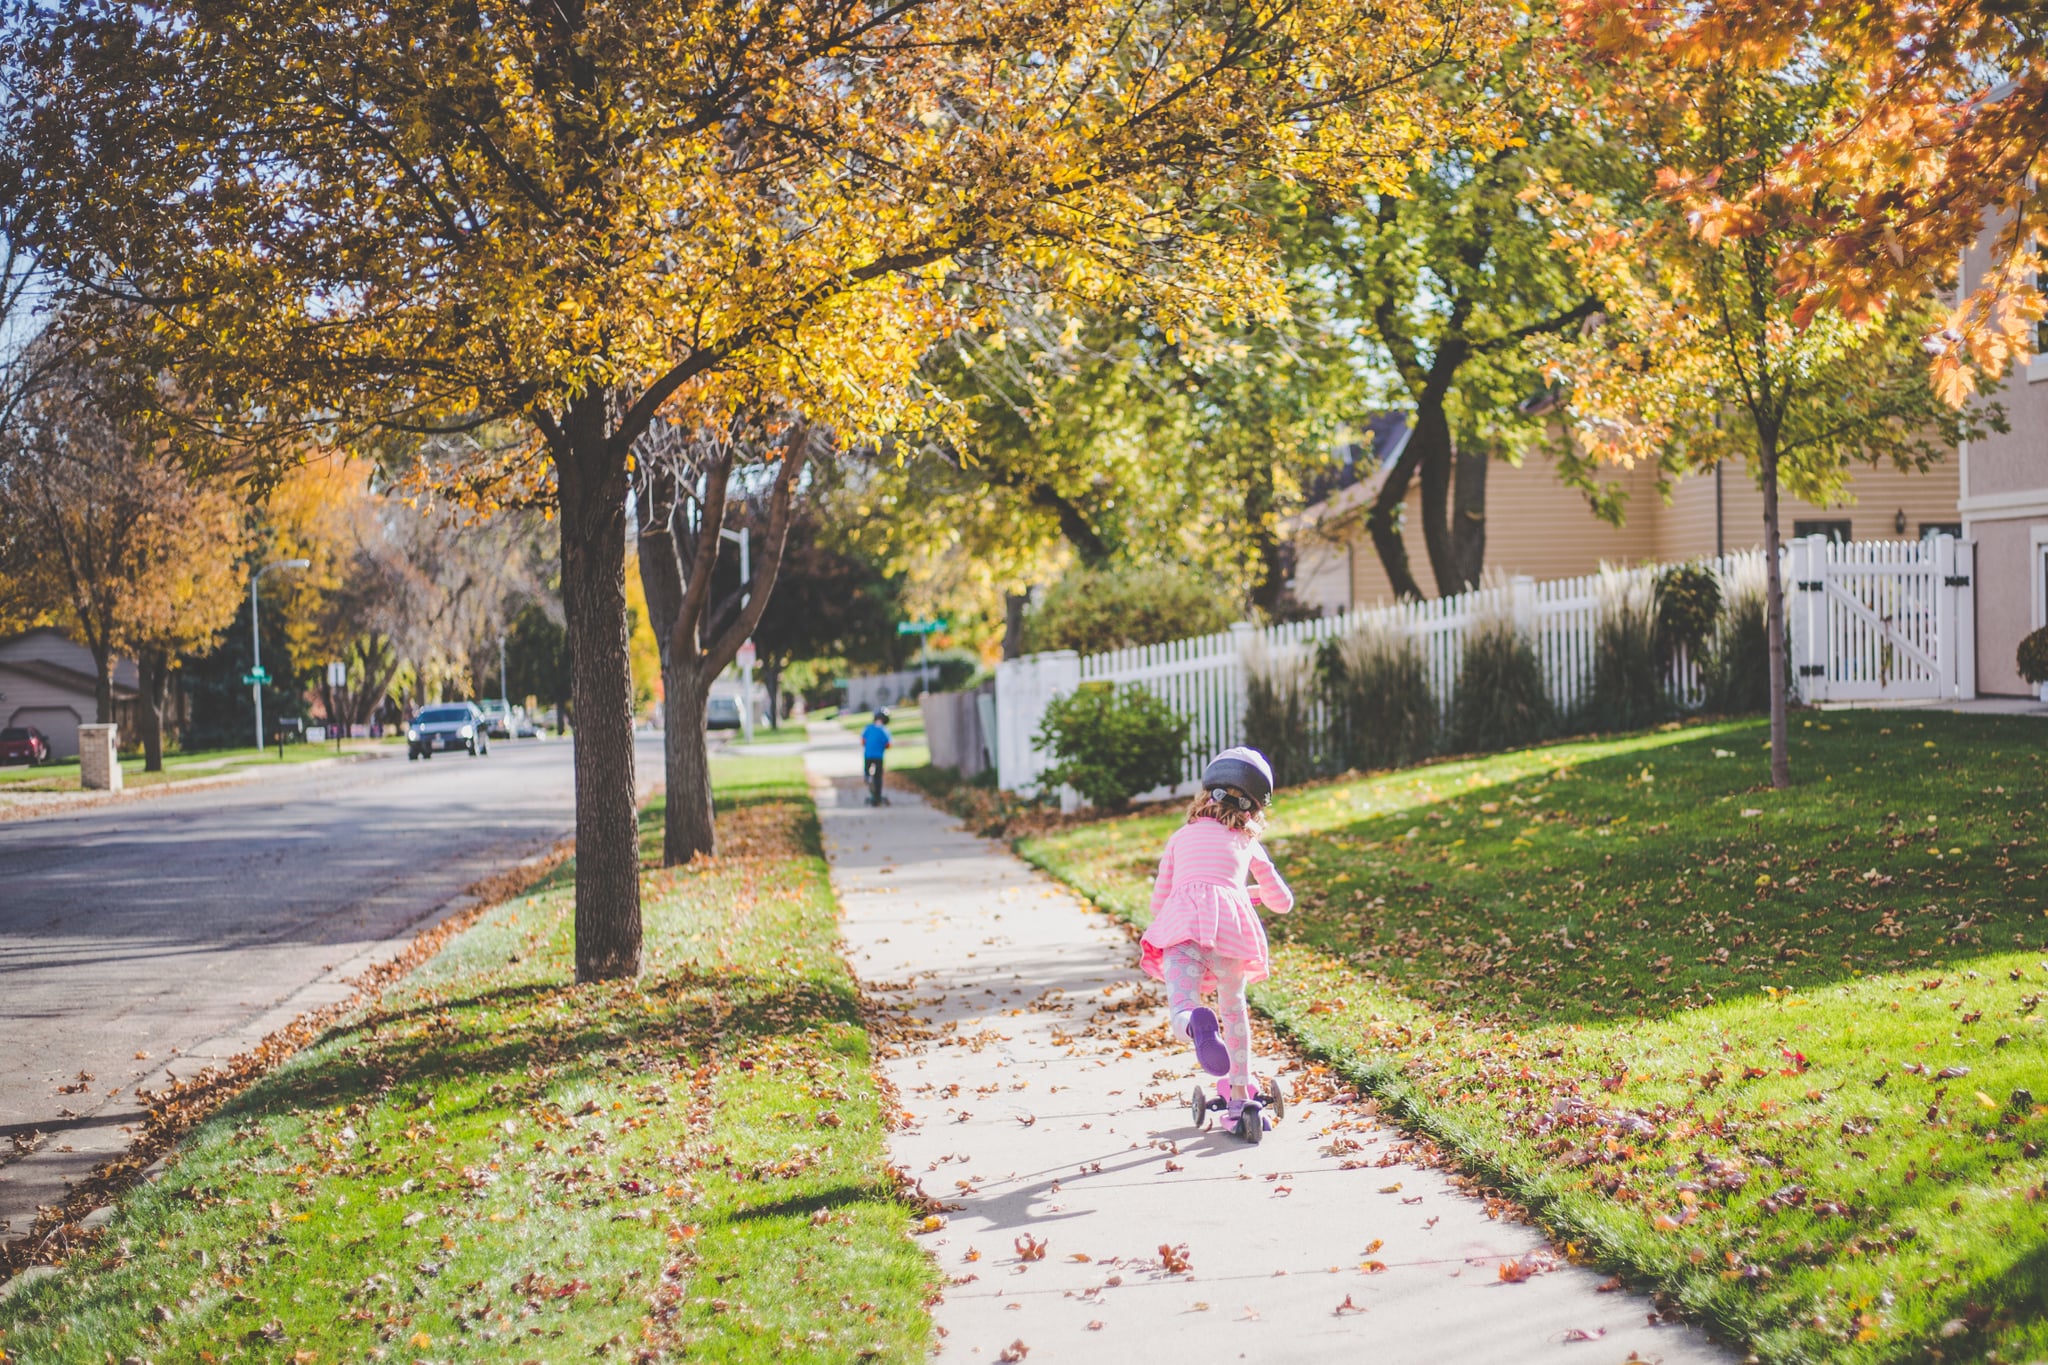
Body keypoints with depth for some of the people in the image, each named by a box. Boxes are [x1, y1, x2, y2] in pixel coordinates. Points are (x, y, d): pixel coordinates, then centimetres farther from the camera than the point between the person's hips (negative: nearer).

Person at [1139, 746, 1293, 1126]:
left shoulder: (1181, 836, 30)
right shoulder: (1246, 842, 27)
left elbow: (1158, 903, 29)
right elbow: (1282, 901, 34)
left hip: (1180, 921, -1)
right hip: (1232, 922, 1)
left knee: (1182, 1007, -13)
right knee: (1233, 1007, 25)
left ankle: (1194, 1023, -49)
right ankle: (1239, 1095, 30)